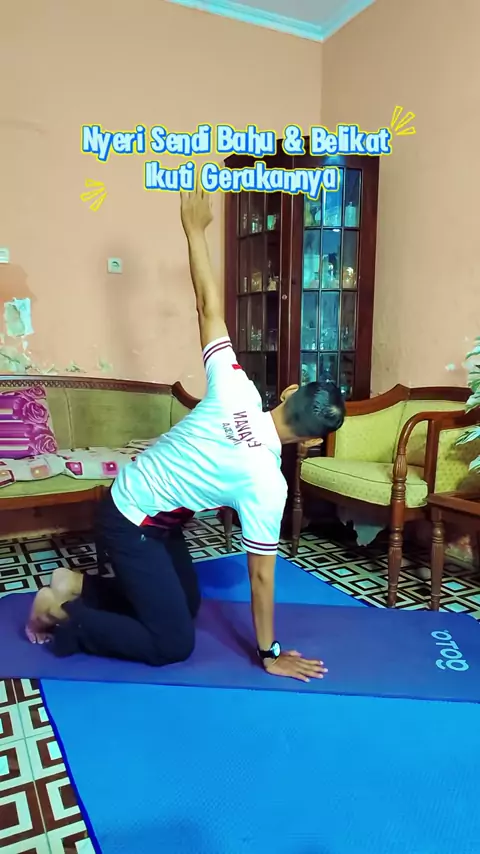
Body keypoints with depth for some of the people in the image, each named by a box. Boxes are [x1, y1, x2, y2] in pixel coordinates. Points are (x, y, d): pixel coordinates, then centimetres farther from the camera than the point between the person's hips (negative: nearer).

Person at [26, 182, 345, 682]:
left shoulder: (234, 391, -15)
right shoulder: (267, 481, -27)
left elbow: (208, 307, -10)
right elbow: (261, 575, -17)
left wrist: (195, 232, 1)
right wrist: (269, 654, -3)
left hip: (133, 502, 8)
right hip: (132, 525, -7)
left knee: (186, 604, 20)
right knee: (174, 643, 1)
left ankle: (76, 586, 21)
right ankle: (63, 616, 6)